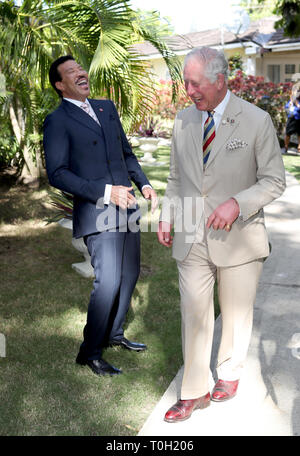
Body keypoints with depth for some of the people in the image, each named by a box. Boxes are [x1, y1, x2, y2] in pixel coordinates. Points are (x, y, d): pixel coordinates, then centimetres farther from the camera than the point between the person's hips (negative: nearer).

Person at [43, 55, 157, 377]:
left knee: (129, 275, 15)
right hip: (97, 213, -7)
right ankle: (89, 352, 10)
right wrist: (105, 192, -21)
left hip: (126, 208, 7)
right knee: (108, 282, -10)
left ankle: (114, 333, 35)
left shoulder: (107, 108, 16)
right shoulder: (57, 121, -5)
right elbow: (57, 173, -13)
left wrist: (144, 184, 6)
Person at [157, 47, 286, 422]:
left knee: (236, 314, 14)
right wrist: (167, 216, 3)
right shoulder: (183, 120, 5)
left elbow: (273, 180, -5)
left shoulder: (257, 121, -8)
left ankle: (229, 373, 41)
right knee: (194, 316, 7)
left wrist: (237, 203, -21)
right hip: (191, 238, 3)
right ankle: (194, 392, 24)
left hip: (237, 238, -2)